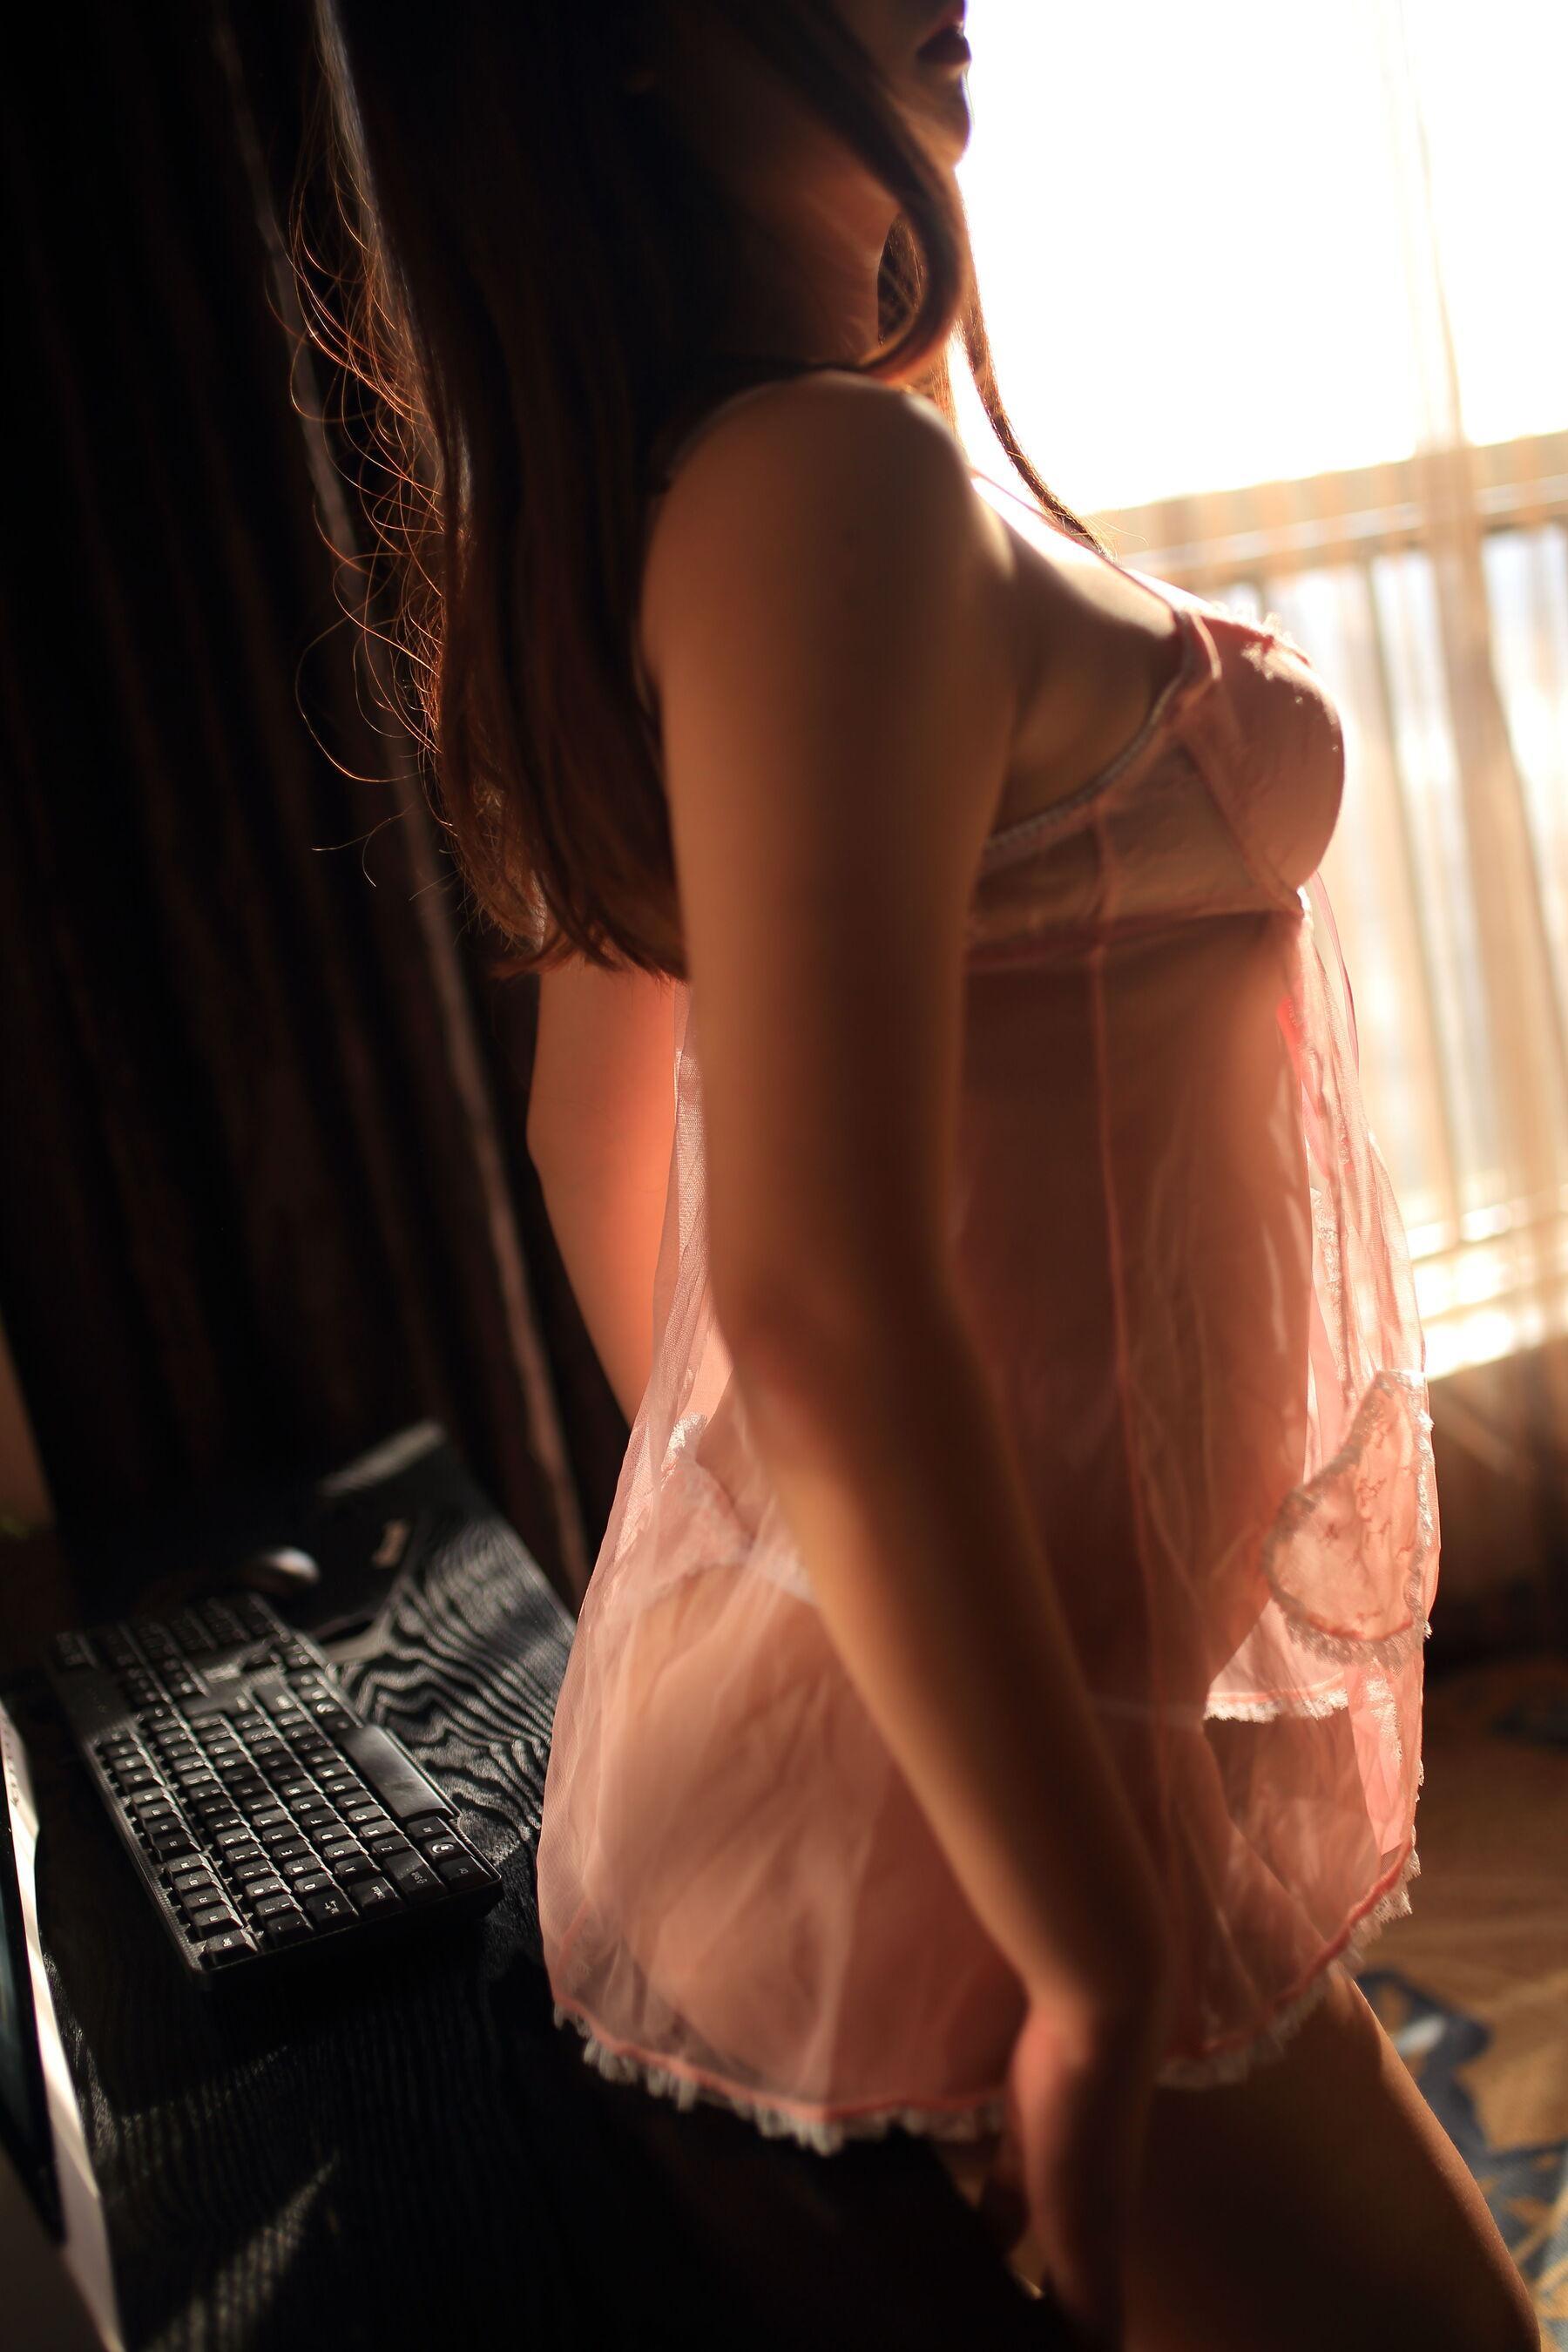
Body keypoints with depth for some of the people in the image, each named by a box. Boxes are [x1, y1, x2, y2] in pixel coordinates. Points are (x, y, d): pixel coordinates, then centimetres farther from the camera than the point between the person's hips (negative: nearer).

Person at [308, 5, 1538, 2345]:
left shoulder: (645, 493, 7)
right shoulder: (833, 484, -23)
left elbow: (596, 1140, 14)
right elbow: (822, 1313, -30)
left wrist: (731, 1559, 23)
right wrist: (1109, 1968, -21)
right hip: (965, 1775, -9)